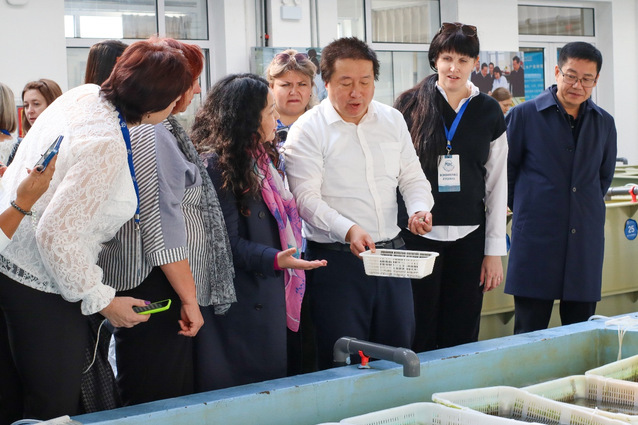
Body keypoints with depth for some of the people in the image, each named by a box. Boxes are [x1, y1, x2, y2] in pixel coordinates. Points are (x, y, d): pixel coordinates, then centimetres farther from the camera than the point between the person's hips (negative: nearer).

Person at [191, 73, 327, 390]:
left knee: (271, 382, 13)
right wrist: (275, 259, -31)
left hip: (267, 299, 10)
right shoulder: (216, 166, -16)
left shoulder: (259, 158, 14)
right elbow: (227, 242, -20)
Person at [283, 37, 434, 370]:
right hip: (336, 259, -5)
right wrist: (348, 230, -28)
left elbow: (413, 178, 16)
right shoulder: (308, 130, -6)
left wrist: (420, 209, -6)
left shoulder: (393, 121, 11)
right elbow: (307, 198, -13)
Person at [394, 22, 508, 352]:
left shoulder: (488, 112, 7)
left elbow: (497, 184, 8)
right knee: (419, 335, 2)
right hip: (418, 235, -2)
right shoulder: (410, 105, 0)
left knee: (462, 336, 7)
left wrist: (495, 250, 5)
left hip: (468, 237, 2)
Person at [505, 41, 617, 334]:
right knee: (529, 334, -1)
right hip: (536, 240, -3)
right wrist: (524, 209, 7)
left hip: (586, 241, 4)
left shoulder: (604, 123, 11)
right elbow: (506, 170, 7)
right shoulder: (524, 115, -1)